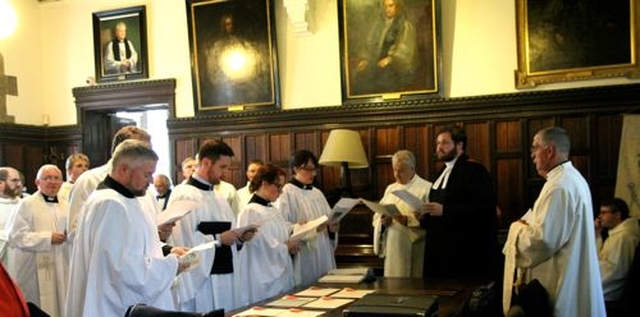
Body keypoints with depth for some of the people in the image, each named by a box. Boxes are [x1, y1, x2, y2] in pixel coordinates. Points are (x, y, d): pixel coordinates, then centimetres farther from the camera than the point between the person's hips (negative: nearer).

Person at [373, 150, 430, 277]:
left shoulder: (426, 188, -2)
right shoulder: (390, 188, 17)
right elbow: (377, 216, 15)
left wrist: (407, 220, -23)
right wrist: (383, 221, -6)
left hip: (414, 249, -5)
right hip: (392, 248, 5)